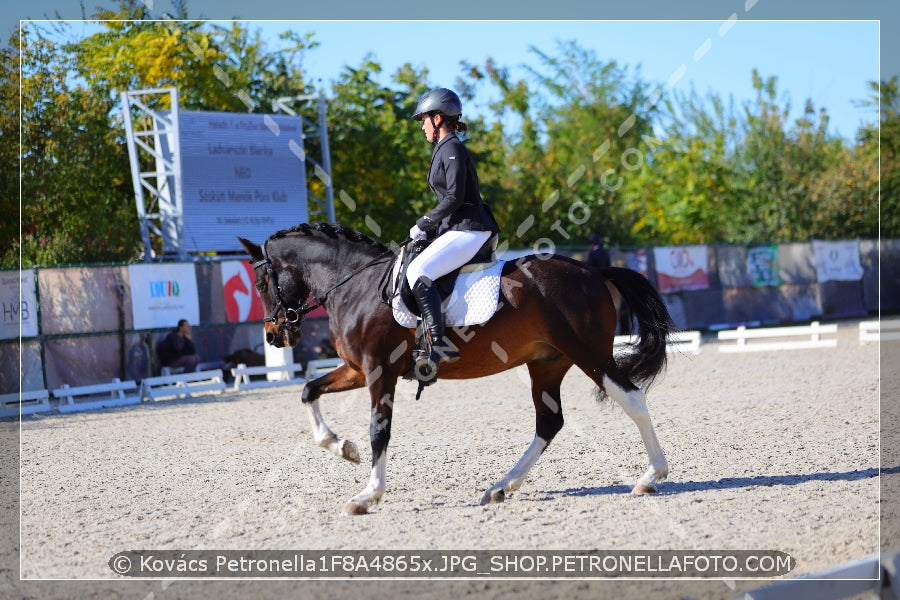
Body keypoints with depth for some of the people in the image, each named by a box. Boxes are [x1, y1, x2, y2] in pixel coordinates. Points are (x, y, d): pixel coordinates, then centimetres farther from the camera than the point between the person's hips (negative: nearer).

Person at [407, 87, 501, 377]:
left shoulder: (453, 150, -11)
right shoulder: (444, 150, 20)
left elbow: (454, 198, -20)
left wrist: (422, 224, -11)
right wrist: (427, 229, 12)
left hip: (468, 230, -11)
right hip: (458, 228, 11)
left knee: (417, 273, -25)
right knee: (417, 270, 20)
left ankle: (439, 344, -31)